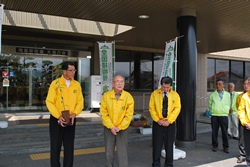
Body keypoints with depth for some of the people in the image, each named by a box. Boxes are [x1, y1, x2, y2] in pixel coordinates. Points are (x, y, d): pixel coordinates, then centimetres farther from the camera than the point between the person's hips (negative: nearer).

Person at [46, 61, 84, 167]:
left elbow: (80, 102, 2)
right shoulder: (55, 83, -7)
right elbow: (49, 102, -9)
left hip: (71, 120, 3)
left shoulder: (77, 84, 3)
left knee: (69, 147, 10)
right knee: (55, 146, 7)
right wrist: (58, 116, -18)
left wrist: (74, 114, -14)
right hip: (56, 119, -2)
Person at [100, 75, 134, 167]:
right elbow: (103, 113, -6)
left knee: (123, 153, -1)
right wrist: (111, 127, -11)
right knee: (109, 152, 10)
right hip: (109, 128, 1)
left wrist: (119, 127, -11)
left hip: (123, 128, -1)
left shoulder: (128, 97, -11)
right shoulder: (106, 95, -9)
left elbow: (129, 115, -8)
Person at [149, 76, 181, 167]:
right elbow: (151, 108, -2)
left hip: (170, 123, 1)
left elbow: (177, 109, -4)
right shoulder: (154, 93, 0)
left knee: (169, 145, 7)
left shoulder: (175, 95, 1)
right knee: (157, 145, 3)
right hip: (158, 123, 0)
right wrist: (157, 120, -11)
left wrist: (168, 121, -12)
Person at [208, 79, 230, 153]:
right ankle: (215, 146, 17)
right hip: (214, 115, 0)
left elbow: (228, 105, 15)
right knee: (214, 131, 4)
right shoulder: (212, 94, 7)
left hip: (224, 115, 0)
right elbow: (210, 104, 11)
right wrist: (212, 111, 1)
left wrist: (226, 111, 4)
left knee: (225, 132, 2)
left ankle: (225, 147, 13)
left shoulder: (227, 94, 11)